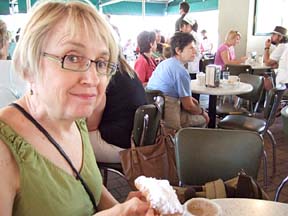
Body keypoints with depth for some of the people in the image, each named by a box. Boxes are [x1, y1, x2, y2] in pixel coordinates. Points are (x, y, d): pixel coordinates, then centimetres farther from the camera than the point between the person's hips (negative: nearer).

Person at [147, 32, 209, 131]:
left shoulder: (164, 63, 10)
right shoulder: (181, 71, -18)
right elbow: (188, 106, -13)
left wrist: (188, 98, 18)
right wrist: (202, 112, 7)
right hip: (167, 118, -9)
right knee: (204, 118, 6)